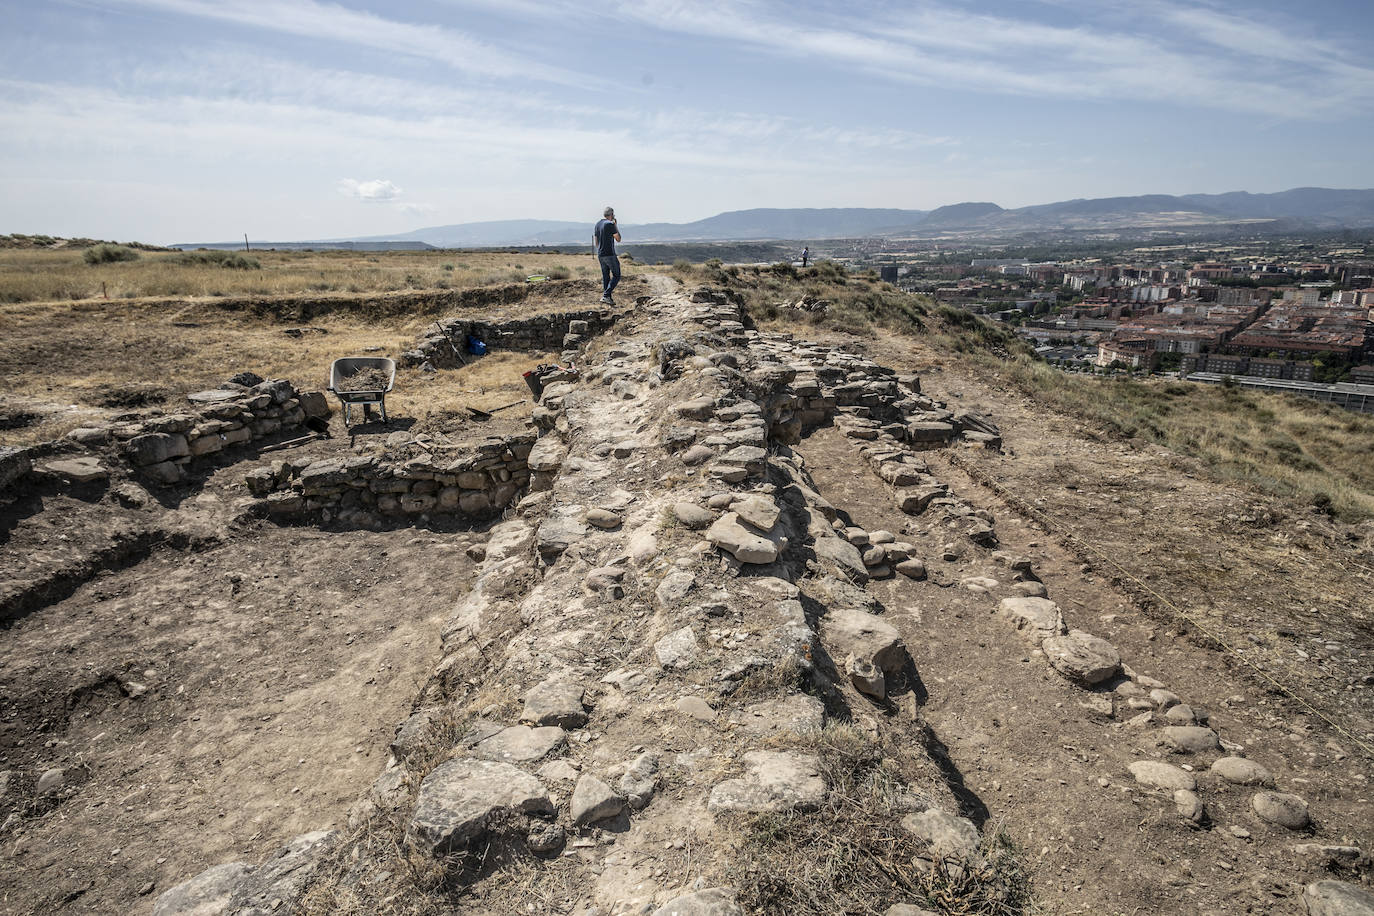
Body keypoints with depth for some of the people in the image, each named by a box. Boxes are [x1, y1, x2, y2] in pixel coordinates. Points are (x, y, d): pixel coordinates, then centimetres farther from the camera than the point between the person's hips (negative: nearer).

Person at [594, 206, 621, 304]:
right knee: (616, 276, -1)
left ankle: (609, 298, 13)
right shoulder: (610, 224, -13)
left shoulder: (597, 225, 11)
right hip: (610, 254, -8)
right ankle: (606, 295, -13)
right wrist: (616, 226, 3)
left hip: (600, 255, 8)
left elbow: (596, 242, 16)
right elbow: (618, 239, -6)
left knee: (605, 276, 13)